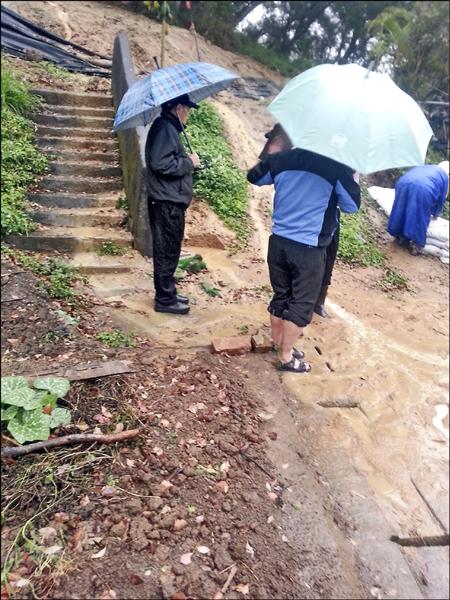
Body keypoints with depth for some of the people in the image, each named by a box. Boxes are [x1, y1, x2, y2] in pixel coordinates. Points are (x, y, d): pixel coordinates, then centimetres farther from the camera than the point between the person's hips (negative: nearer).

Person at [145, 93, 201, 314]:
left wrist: (187, 162, 14)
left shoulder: (167, 127, 19)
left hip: (169, 201, 10)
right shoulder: (165, 128, -13)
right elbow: (161, 163, -24)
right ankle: (165, 300, 6)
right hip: (167, 203, -10)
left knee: (167, 251, 16)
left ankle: (167, 294, 27)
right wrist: (189, 162, -14)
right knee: (167, 252, -3)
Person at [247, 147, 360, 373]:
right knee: (301, 304, 7)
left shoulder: (282, 158, 2)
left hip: (278, 241, 5)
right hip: (309, 248, -5)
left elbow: (254, 177, 18)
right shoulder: (337, 167, -10)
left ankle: (279, 346, 32)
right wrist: (349, 176, 14)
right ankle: (286, 357, 15)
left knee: (280, 296, 17)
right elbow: (352, 205, -2)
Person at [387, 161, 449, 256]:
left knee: (402, 212, 20)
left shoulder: (427, 167, 40)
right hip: (422, 189, -5)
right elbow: (441, 198, 29)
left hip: (404, 183, 5)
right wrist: (435, 214, 46)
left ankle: (400, 237, 34)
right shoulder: (445, 176, 25)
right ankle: (416, 246, 17)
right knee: (419, 219, 9)